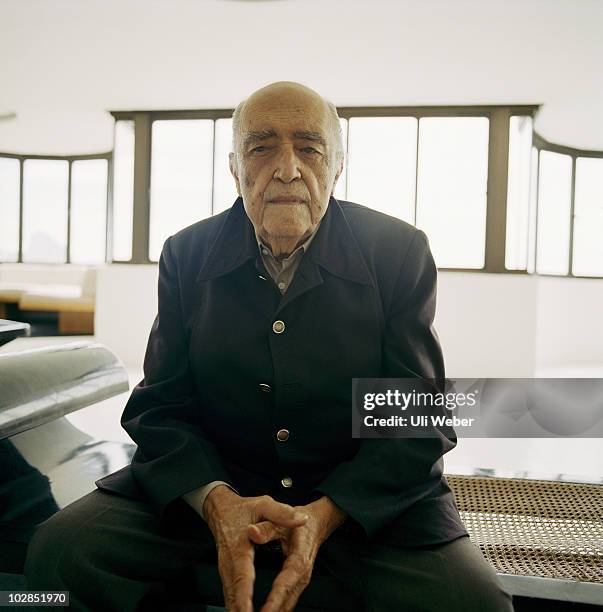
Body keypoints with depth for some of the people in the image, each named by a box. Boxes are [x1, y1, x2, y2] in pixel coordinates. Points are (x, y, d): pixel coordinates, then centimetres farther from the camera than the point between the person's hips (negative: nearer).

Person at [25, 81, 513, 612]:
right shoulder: (187, 254, 1)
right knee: (61, 551, -17)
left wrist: (323, 515, -23)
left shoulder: (401, 252, -6)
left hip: (365, 496, -1)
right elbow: (162, 407, -1)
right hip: (213, 483, 2)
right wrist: (216, 501, -21)